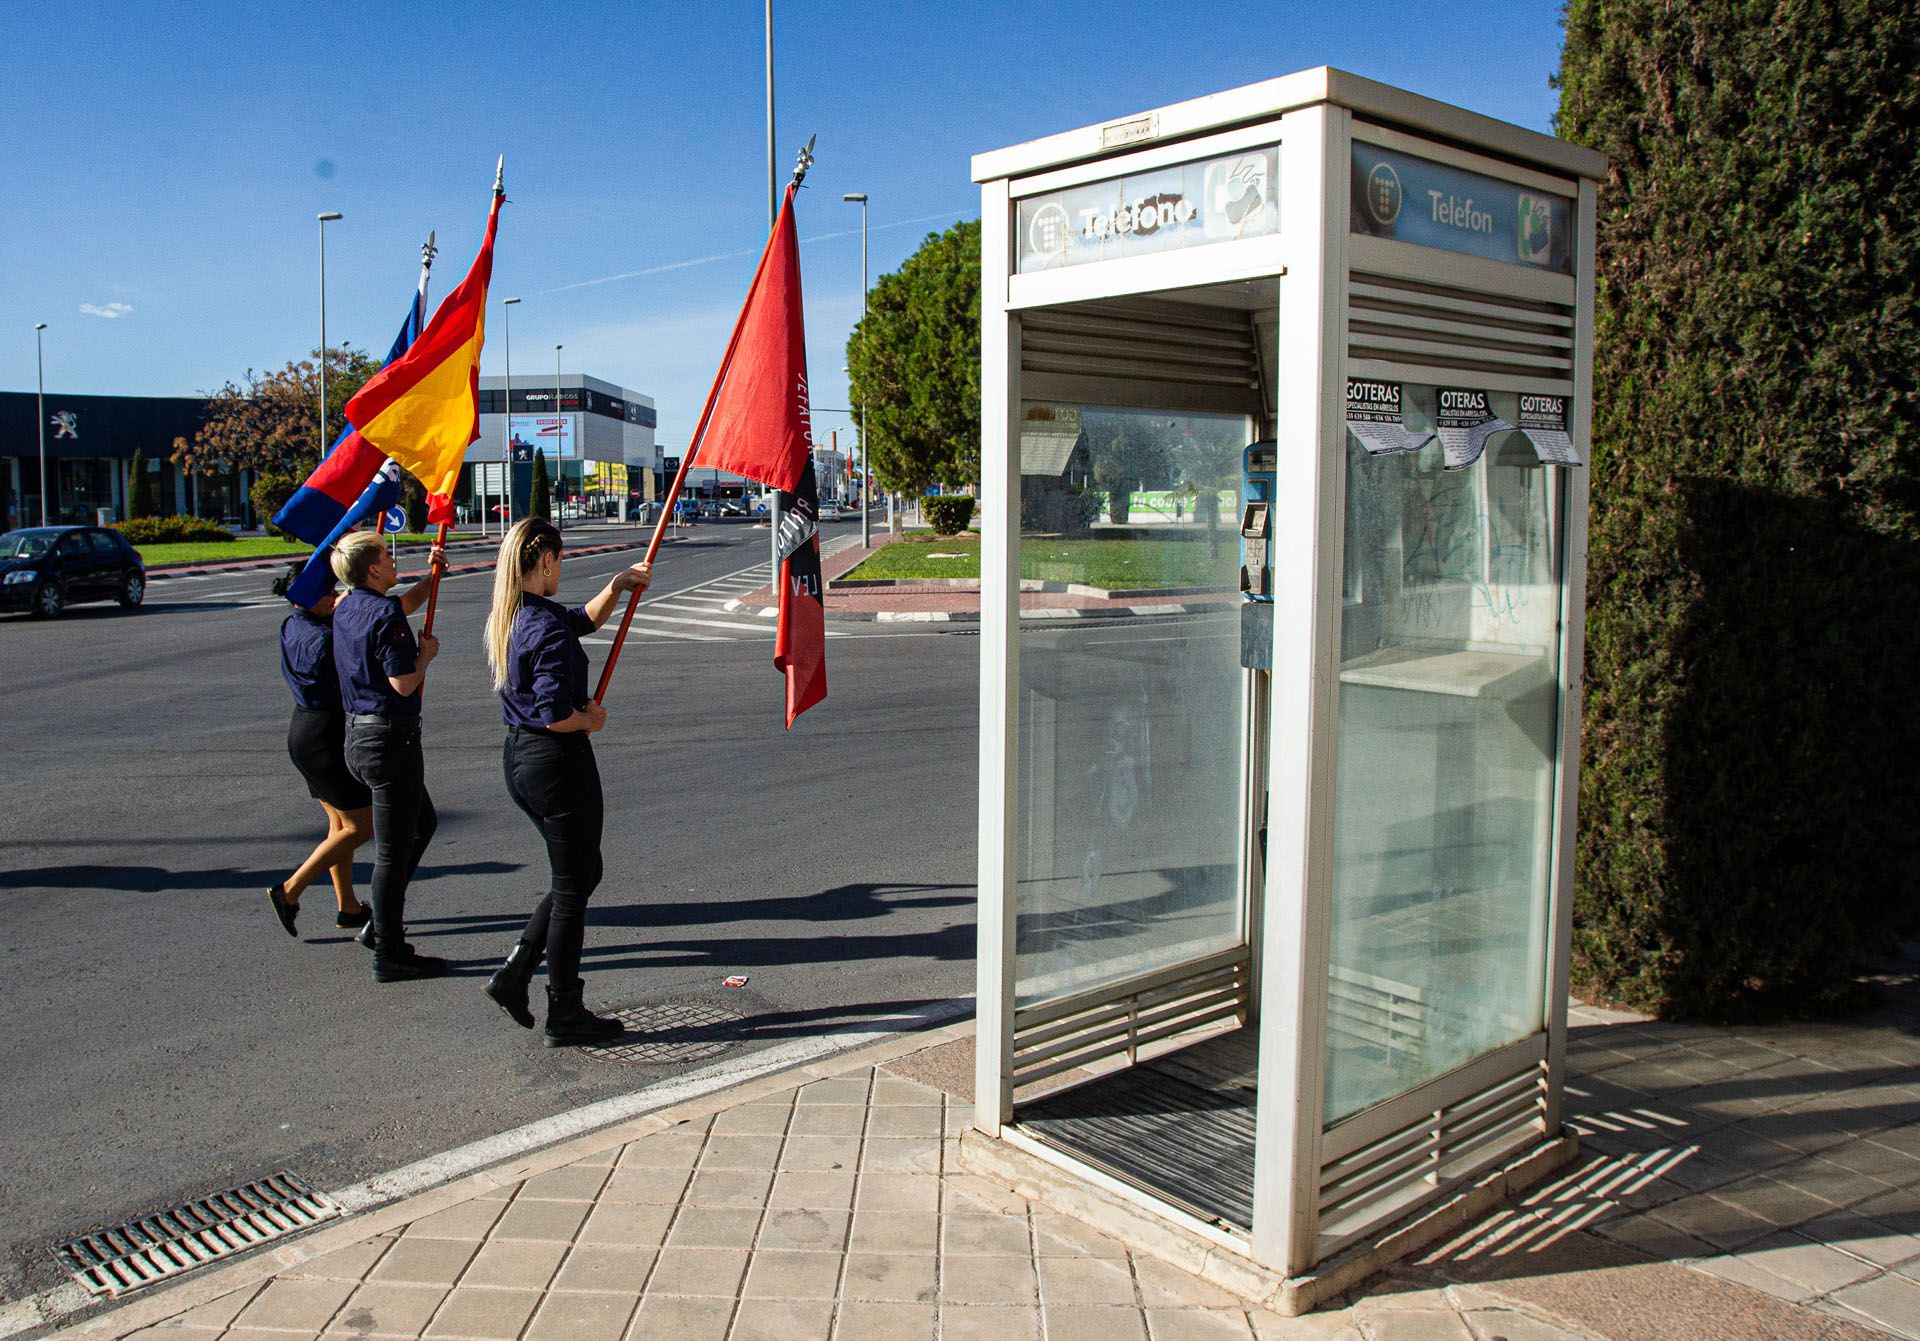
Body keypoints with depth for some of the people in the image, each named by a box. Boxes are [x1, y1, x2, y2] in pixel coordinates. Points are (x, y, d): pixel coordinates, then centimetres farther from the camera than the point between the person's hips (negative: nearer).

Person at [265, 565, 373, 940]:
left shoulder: (291, 626, 5)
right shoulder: (322, 639, -23)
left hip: (303, 730, 10)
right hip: (326, 736, -10)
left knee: (340, 822, 17)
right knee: (361, 825, 0)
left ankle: (348, 908, 24)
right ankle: (290, 892, 4)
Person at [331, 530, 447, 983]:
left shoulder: (347, 608, 12)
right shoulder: (384, 615, -18)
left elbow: (405, 603, 32)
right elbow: (403, 683, -23)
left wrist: (432, 575, 20)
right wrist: (427, 653, -6)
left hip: (358, 736, 10)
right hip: (390, 737, -10)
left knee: (422, 823, 26)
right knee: (393, 848, -1)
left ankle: (384, 920, 29)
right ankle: (389, 953, 7)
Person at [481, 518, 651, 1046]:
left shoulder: (508, 617, 8)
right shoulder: (547, 628, -21)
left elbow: (584, 619, 24)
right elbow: (556, 714, -27)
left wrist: (617, 585, 12)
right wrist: (591, 718, -8)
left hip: (518, 758, 9)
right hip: (558, 762, -9)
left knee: (581, 873, 22)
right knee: (572, 887, 4)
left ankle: (514, 973, 20)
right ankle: (565, 1014, 15)